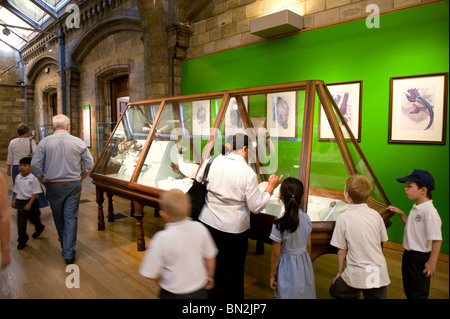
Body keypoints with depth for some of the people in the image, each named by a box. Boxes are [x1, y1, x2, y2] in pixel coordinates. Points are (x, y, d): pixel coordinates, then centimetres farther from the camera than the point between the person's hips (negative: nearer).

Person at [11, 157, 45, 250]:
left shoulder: (33, 178, -17)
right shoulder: (18, 177, 0)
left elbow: (35, 193, -15)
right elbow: (16, 190, 12)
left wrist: (29, 204, -17)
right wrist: (14, 200, 8)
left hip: (31, 202, -4)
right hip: (20, 201, 4)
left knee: (34, 218, 15)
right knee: (21, 222, 1)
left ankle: (39, 228, 47)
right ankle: (22, 239, 13)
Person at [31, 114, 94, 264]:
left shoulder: (45, 142, -3)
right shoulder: (78, 142, -2)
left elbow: (35, 166, -5)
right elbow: (89, 164, 1)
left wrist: (44, 181, 10)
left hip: (53, 187, 1)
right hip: (73, 185, 0)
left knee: (59, 218, 17)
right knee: (71, 217, 4)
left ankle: (64, 243, 38)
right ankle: (69, 253, 4)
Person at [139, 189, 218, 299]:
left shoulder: (161, 239, -25)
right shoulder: (199, 228, -15)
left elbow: (152, 274, -17)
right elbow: (210, 256, -2)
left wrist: (162, 283, 5)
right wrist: (210, 276, 16)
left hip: (174, 294, -3)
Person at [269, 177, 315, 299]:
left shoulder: (279, 225, -24)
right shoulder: (306, 218, -11)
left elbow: (276, 254, -15)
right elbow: (308, 246, 2)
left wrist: (272, 275, -1)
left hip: (287, 266, -4)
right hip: (304, 265, 4)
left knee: (287, 295, 15)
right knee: (305, 294, 21)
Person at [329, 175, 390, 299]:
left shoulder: (343, 218, -13)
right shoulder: (375, 214, -2)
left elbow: (341, 250, -6)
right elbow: (381, 243, 9)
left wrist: (340, 272, 8)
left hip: (357, 275, -3)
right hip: (379, 274, 3)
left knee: (334, 291, 21)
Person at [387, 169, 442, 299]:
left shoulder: (429, 211, -25)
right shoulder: (415, 208, 3)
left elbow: (437, 239, -24)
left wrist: (432, 262, -21)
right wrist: (401, 213, 7)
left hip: (420, 258, -9)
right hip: (408, 254, 9)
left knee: (418, 293, 8)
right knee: (408, 290, 23)